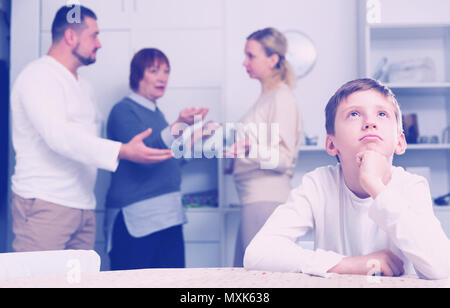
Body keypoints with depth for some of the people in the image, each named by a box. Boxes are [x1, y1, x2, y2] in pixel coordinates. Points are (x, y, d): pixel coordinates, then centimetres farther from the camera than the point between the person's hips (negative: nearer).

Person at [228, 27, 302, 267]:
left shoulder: (282, 98, -10)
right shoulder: (266, 97, 18)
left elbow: (283, 158, -17)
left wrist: (247, 148, -30)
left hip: (266, 200, -9)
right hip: (254, 199, 9)